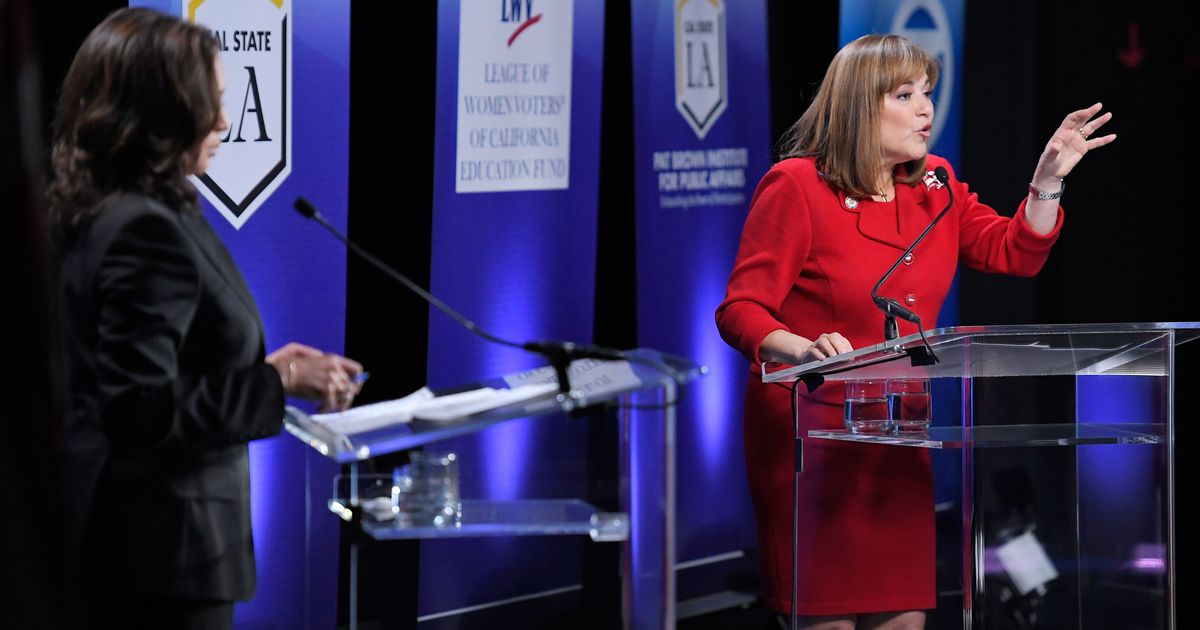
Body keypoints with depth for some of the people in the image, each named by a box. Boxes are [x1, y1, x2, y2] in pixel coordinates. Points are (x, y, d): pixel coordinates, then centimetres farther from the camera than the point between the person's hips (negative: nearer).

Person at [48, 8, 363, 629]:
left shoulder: (107, 215, 10)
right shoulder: (147, 232, -21)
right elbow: (141, 412, -24)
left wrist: (263, 370, 14)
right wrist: (278, 383, -18)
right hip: (163, 551, -10)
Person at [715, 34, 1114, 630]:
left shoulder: (934, 185, 10)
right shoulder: (795, 187, -11)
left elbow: (1013, 253, 15)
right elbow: (740, 311, -13)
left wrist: (1049, 179, 0)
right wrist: (805, 351, -32)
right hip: (810, 429, -6)